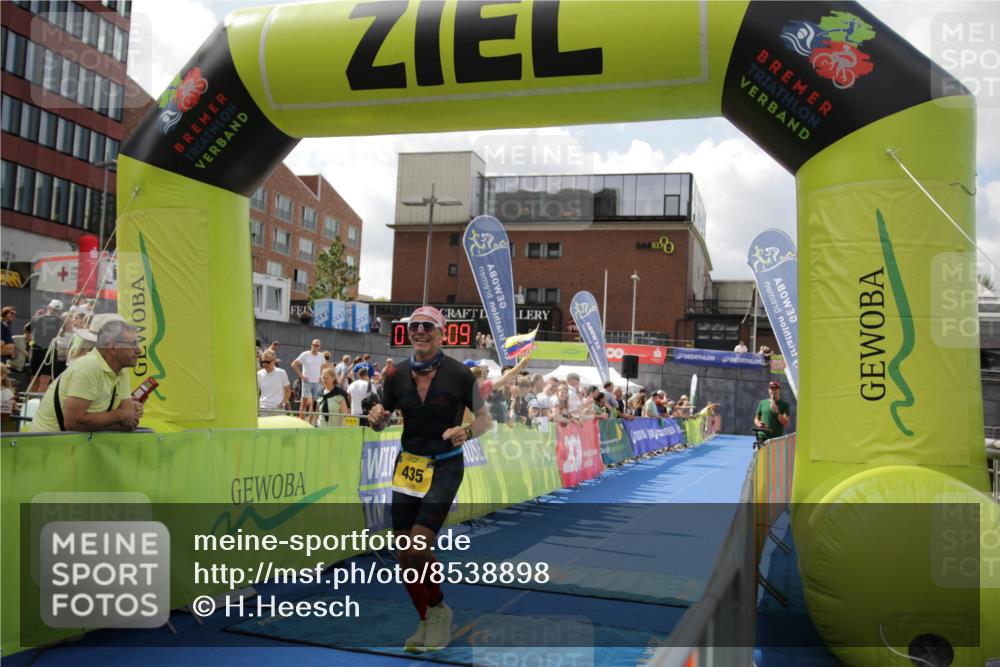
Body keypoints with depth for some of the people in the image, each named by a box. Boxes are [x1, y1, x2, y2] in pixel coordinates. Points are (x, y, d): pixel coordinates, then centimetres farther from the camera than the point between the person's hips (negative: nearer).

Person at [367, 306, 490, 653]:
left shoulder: (459, 374, -10)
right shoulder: (397, 374, -1)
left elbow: (484, 418, -1)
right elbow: (382, 418, 11)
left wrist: (467, 432, -22)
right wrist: (376, 417, -13)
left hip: (444, 467, -4)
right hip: (407, 465, 4)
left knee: (418, 548, -15)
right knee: (404, 553, 5)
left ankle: (439, 610, 14)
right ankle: (426, 623, 26)